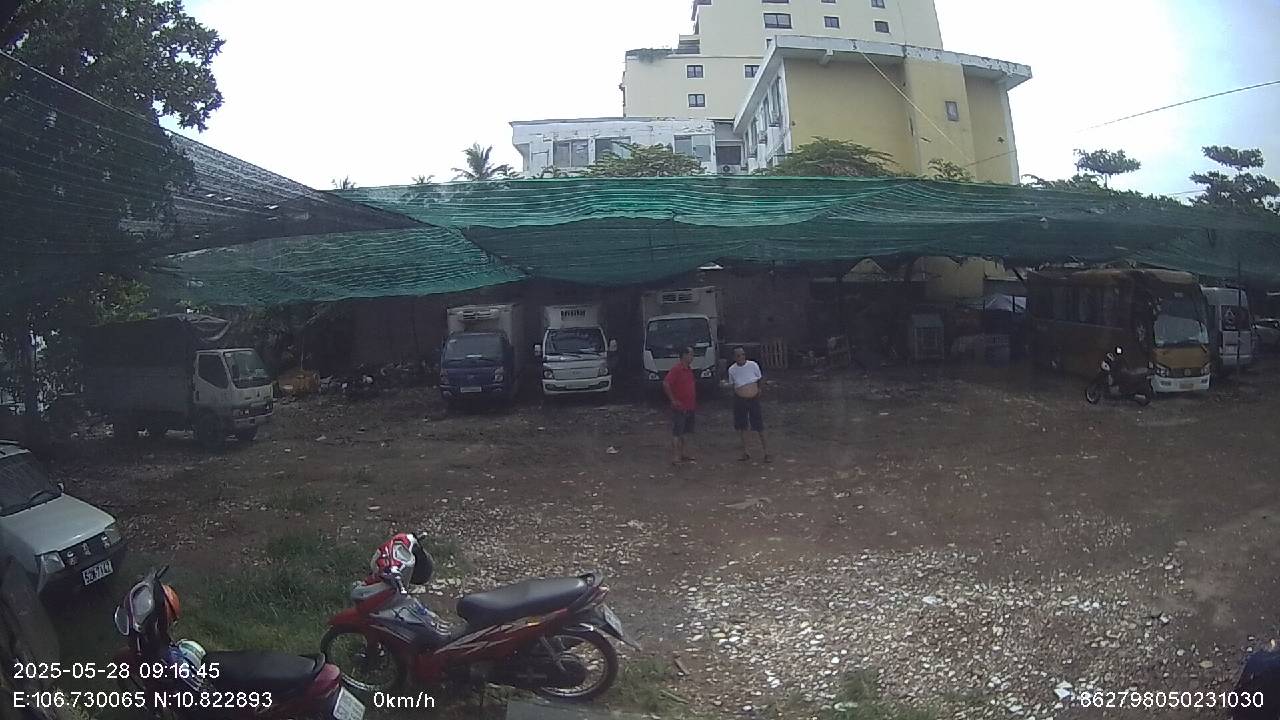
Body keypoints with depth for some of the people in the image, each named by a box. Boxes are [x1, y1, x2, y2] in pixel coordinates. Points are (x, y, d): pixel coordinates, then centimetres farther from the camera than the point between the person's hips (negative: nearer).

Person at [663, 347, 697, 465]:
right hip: (679, 407, -9)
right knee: (676, 433, -6)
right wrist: (673, 400, -20)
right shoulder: (677, 369, -16)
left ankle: (681, 455, 23)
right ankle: (675, 458, -6)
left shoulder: (689, 369, 12)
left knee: (682, 433, 15)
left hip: (689, 407, 9)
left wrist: (694, 404, 19)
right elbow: (665, 384, -24)